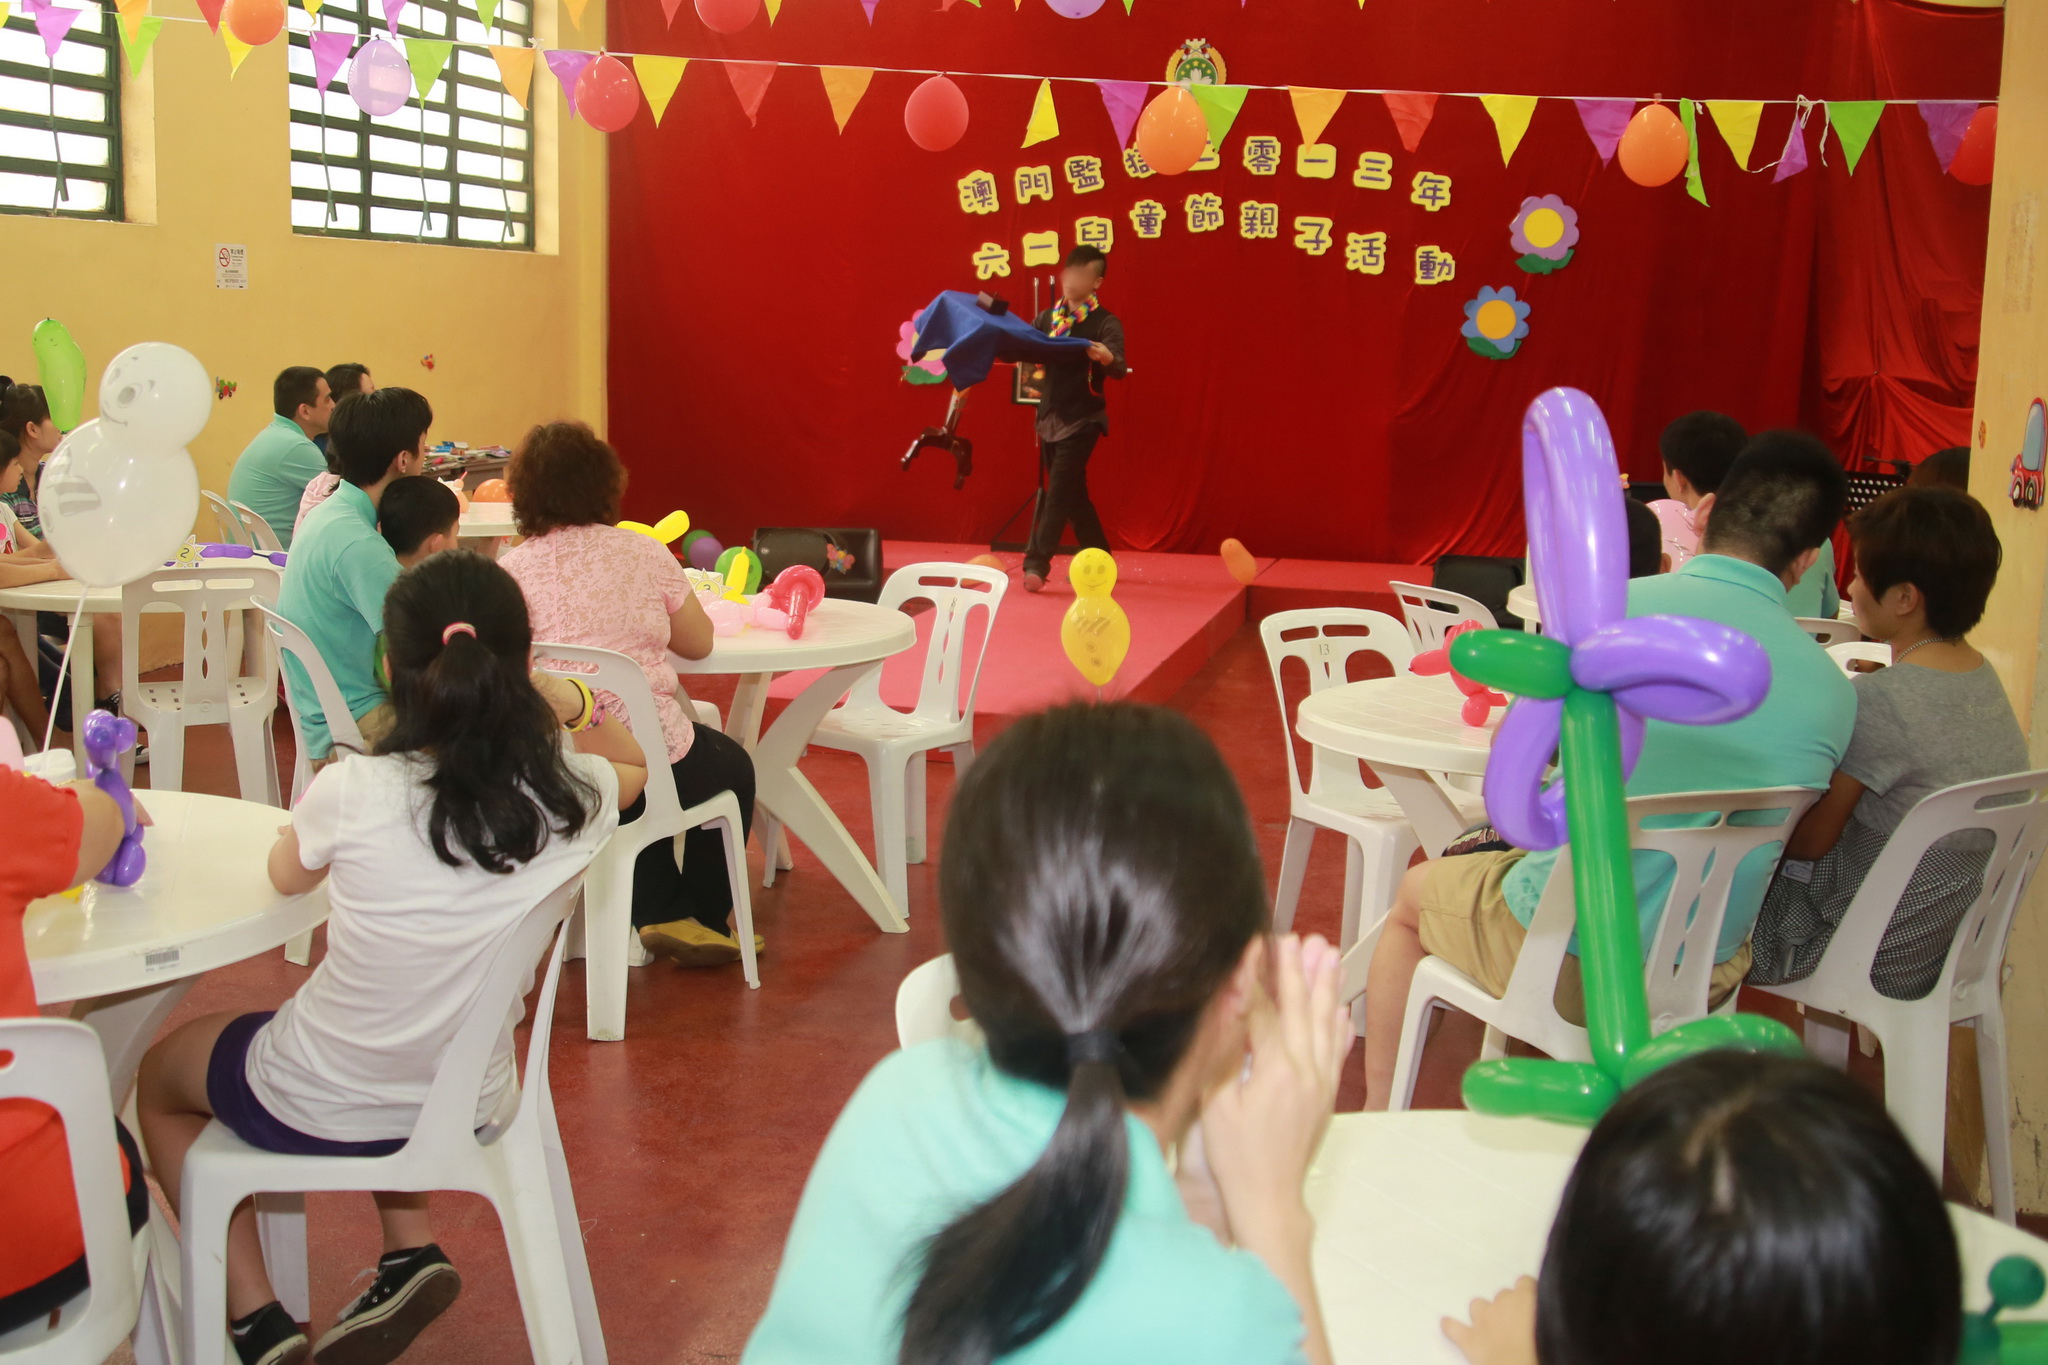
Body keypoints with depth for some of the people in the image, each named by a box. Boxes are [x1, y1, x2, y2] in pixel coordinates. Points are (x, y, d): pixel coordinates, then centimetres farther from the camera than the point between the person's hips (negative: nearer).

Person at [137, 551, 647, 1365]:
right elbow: (637, 765, 10)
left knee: (162, 1074, 28)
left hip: (322, 1109, -4)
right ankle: (410, 1255, 27)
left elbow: (286, 876, -1)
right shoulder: (572, 795, -17)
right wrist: (538, 710, 17)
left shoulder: (353, 793, -25)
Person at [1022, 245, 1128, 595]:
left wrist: (1108, 360, -44)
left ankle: (1036, 565, -8)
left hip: (1082, 419, -6)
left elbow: (1119, 368, -22)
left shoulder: (1105, 323, -10)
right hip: (1050, 415, 6)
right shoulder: (1048, 318, 8)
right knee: (1072, 492, 12)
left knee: (1058, 492, -9)